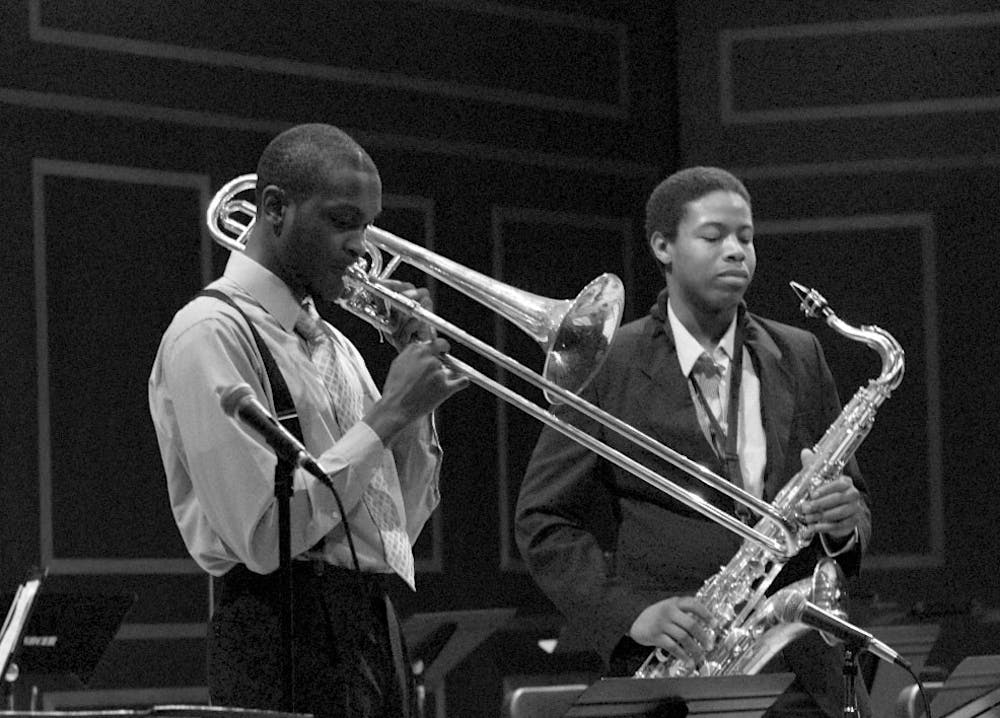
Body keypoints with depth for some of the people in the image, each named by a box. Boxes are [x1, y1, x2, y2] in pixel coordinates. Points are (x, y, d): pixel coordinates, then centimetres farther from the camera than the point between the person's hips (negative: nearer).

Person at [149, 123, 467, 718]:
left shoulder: (331, 344, 18)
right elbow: (263, 537, -18)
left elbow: (403, 523, 18)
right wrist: (388, 412, -12)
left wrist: (418, 375, 7)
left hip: (381, 632, 8)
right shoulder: (212, 333, -8)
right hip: (288, 632, -8)